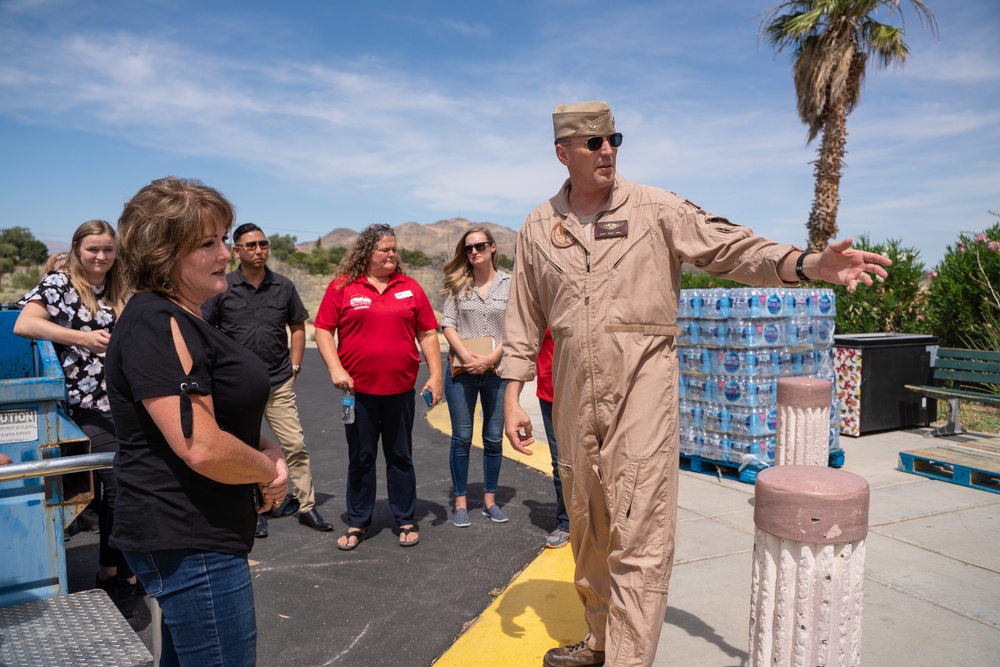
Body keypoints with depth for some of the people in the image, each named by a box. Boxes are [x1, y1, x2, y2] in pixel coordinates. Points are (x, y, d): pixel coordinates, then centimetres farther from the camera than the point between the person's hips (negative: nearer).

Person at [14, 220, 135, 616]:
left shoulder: (118, 291, 14)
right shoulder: (59, 282, -4)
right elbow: (23, 324, -18)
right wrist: (84, 337, -25)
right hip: (87, 406, -6)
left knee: (113, 487, 13)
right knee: (121, 487, -10)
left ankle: (110, 572, 27)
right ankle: (120, 576, 5)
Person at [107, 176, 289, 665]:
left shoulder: (181, 321, 12)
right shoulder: (153, 325, -20)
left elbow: (221, 414, 21)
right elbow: (202, 449, -28)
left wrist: (265, 449, 1)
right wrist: (270, 471, -9)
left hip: (192, 535, 10)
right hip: (189, 545, -10)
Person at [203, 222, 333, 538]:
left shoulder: (284, 286, 3)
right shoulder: (222, 288, -2)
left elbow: (298, 327, 12)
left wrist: (295, 365, 4)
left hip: (279, 383, 1)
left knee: (295, 445, 1)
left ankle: (307, 506, 12)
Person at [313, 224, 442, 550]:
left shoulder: (410, 287, 6)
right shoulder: (342, 286, 0)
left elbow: (427, 333, 7)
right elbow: (323, 330, 1)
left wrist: (435, 375, 0)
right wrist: (335, 368, -11)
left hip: (400, 389, 1)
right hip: (358, 389, -1)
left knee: (400, 456, 11)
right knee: (360, 458, 10)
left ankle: (406, 521, 24)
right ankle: (357, 523, 25)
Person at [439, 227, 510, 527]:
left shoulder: (510, 284, 2)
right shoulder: (458, 284, 5)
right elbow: (447, 323, 0)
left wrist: (491, 358, -13)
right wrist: (464, 353, -15)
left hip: (497, 370, 0)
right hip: (461, 370, 0)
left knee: (494, 438, 7)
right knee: (462, 438, 4)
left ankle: (489, 500, 21)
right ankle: (460, 502, 14)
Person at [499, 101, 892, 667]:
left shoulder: (655, 209, 0)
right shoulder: (538, 228, 9)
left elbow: (733, 249, -4)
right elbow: (525, 321, 11)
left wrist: (809, 264, -22)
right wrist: (513, 398, 7)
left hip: (641, 385, -3)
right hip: (574, 391, 4)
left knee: (637, 535, -8)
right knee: (587, 526, 16)